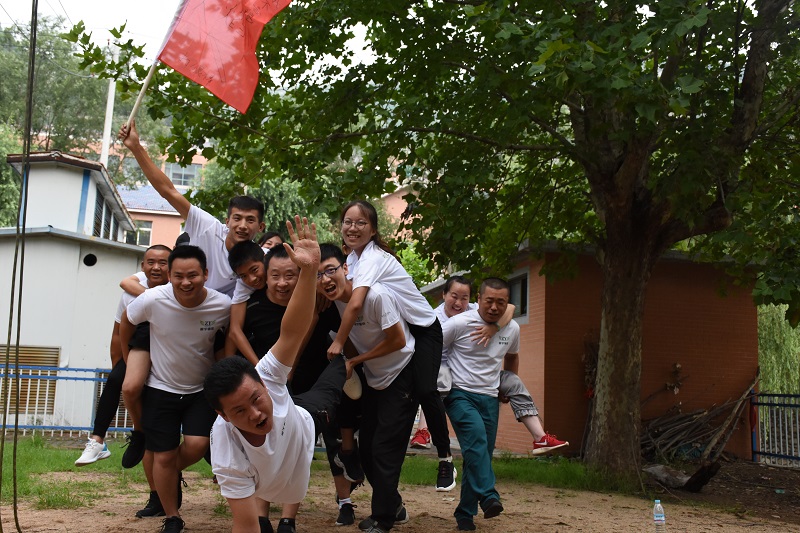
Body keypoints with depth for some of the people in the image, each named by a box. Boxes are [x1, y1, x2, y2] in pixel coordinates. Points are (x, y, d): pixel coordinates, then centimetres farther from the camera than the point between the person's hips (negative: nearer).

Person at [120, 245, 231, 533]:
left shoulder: (223, 306, -20)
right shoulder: (152, 299, -22)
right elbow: (125, 322, 1)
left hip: (202, 389, 0)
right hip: (161, 388, 0)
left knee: (196, 445, -15)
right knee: (164, 457, 3)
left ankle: (173, 473, 22)